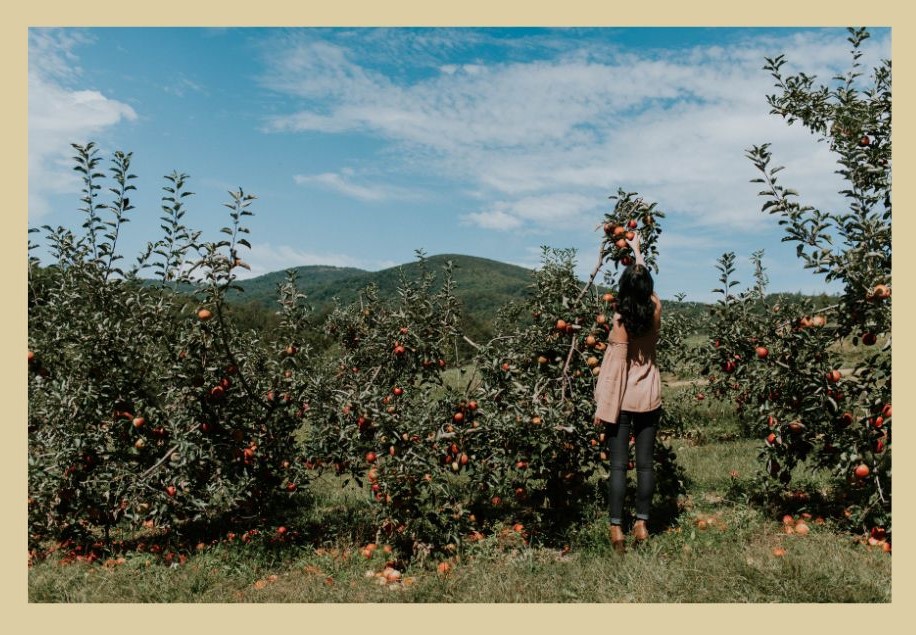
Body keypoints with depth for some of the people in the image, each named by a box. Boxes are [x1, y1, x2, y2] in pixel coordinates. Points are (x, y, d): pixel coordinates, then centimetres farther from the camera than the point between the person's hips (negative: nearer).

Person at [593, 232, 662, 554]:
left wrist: (602, 406, -10)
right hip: (649, 398, 4)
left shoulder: (621, 320, -14)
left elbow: (614, 367, -15)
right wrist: (637, 250, 33)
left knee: (618, 464, 1)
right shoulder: (655, 311, -2)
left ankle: (616, 527, 3)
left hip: (622, 400, -4)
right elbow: (646, 281, 18)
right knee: (645, 462, 10)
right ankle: (641, 523, 16)